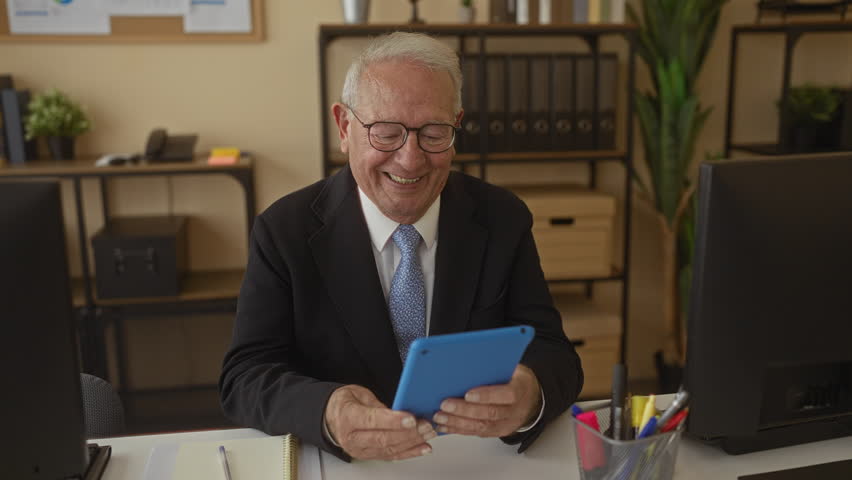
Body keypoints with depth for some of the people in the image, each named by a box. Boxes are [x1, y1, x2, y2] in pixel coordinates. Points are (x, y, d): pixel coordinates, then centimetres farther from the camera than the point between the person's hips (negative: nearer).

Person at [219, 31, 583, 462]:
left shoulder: (503, 221, -3)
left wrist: (529, 395, -31)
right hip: (336, 463, -1)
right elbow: (244, 378, -12)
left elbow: (553, 355, -7)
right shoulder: (285, 231, -8)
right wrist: (327, 414, -34)